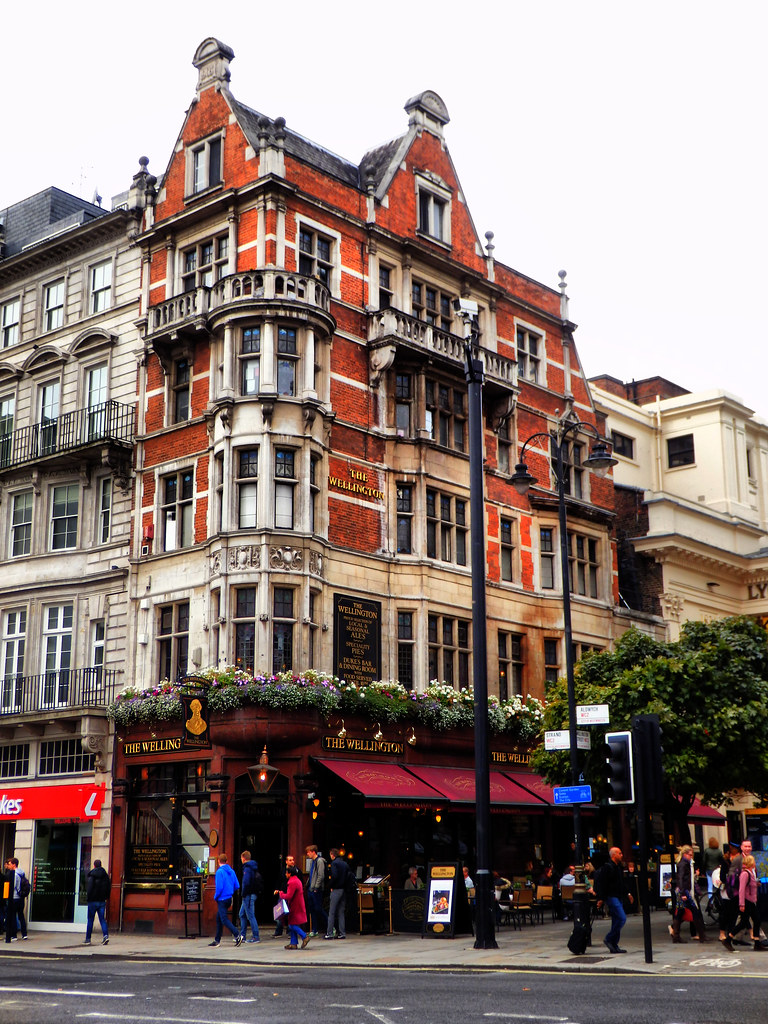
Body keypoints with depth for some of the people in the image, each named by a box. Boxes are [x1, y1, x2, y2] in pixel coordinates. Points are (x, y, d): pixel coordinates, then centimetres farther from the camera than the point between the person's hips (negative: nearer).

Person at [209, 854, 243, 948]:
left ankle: (238, 935, -20)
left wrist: (215, 897, -5)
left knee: (224, 920, -7)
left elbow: (219, 887, -20)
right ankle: (217, 940, 21)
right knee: (219, 919, 17)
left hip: (222, 899, -8)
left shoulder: (219, 872, -14)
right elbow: (237, 886, 8)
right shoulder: (231, 871, 7)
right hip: (229, 898, 8)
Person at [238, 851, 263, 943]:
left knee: (250, 916, -5)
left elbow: (246, 883, -24)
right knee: (242, 914, 17)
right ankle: (242, 936, 21)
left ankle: (255, 937, -3)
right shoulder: (253, 868, 14)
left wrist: (243, 894, -14)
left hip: (248, 896, -10)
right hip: (253, 894, 10)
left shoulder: (247, 868, -15)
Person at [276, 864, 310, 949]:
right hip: (298, 906, 10)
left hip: (295, 908, -10)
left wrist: (281, 894, -5)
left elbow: (289, 896, -23)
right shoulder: (297, 880, 14)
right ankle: (293, 943, 12)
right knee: (292, 925, 12)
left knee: (292, 925, -7)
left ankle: (304, 937, -11)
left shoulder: (292, 882, -18)